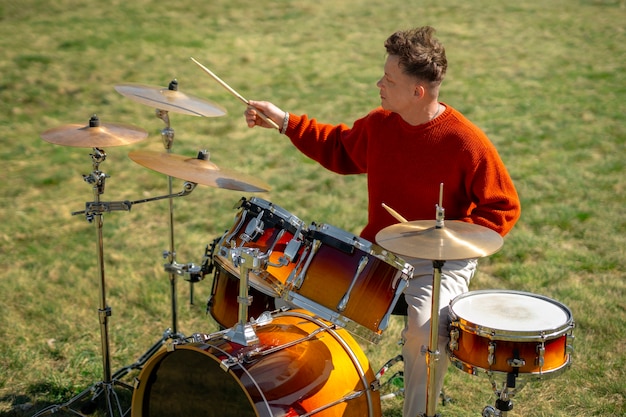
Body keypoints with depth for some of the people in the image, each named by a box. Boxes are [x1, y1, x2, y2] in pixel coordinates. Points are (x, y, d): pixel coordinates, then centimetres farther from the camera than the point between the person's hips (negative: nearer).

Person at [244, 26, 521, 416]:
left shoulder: (466, 142, -18)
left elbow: (504, 209, -10)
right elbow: (340, 150, 19)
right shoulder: (379, 124, -1)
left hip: (440, 262, -6)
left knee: (425, 328, -32)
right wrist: (284, 120, 10)